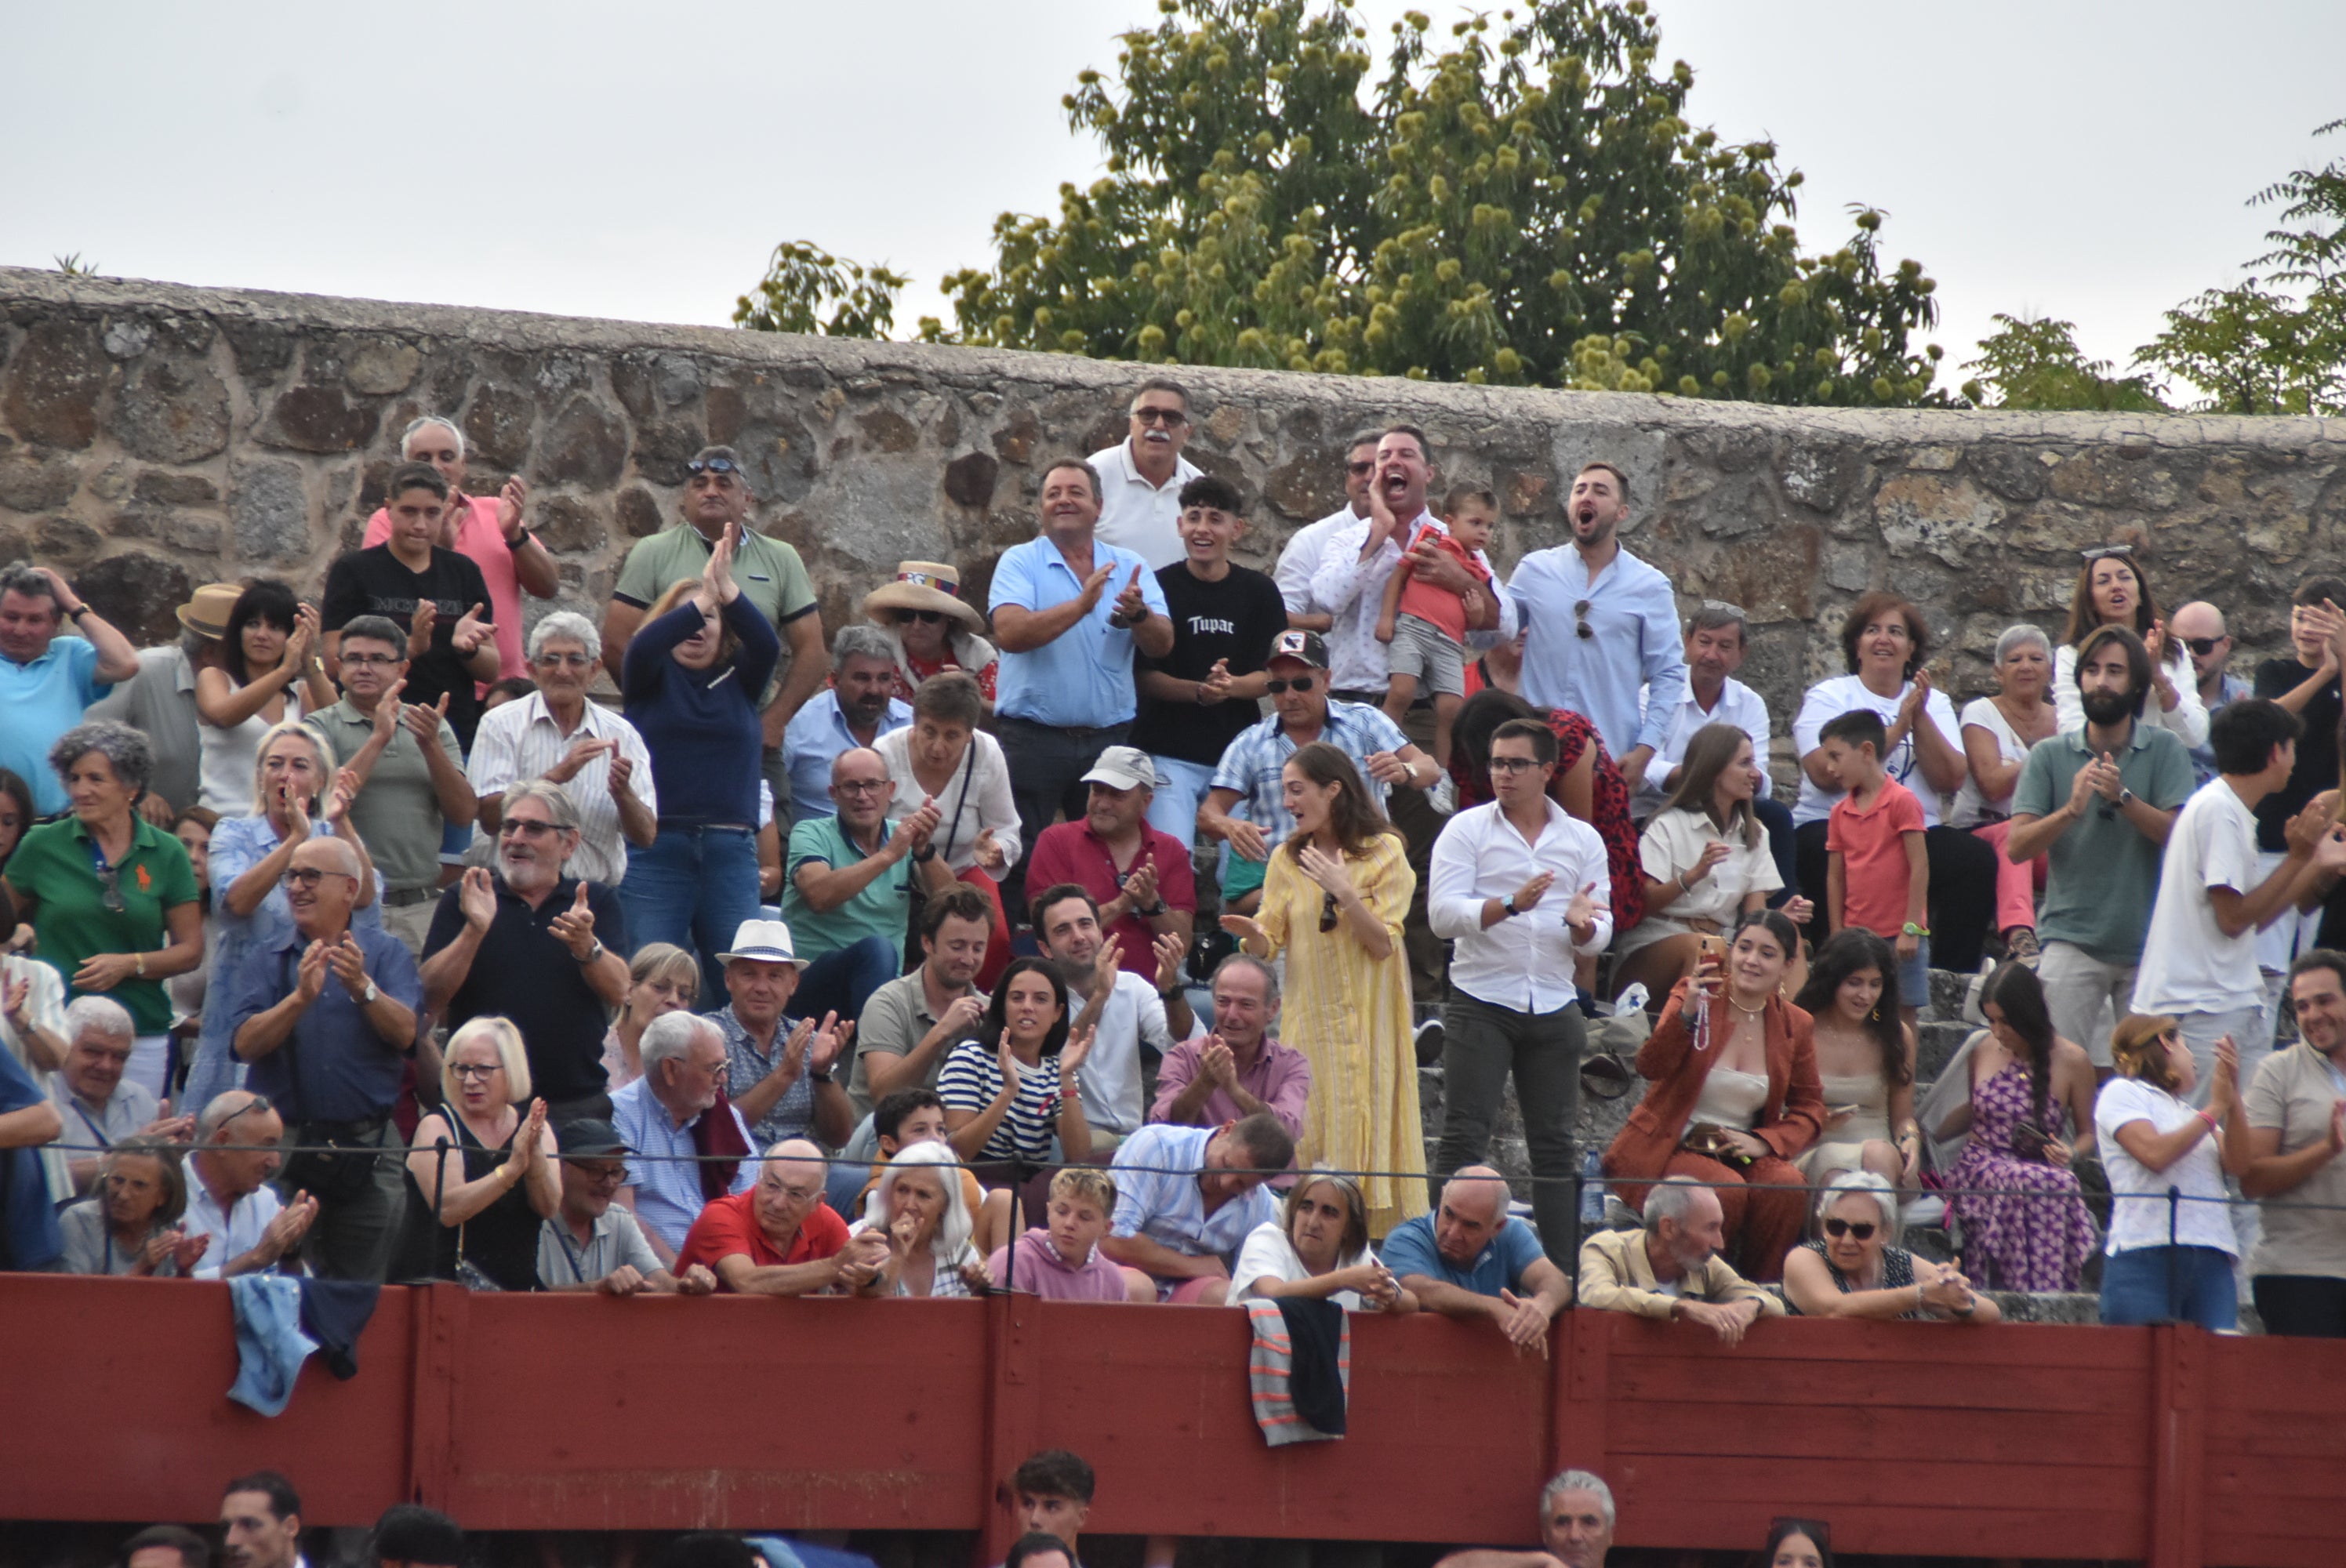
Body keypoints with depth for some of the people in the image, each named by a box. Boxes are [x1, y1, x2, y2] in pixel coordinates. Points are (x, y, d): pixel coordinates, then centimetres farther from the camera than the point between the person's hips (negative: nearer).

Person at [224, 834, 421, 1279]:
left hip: (368, 1145, 0)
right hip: (283, 1141, 0)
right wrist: (301, 996, -21)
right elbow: (245, 1043, -7)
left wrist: (363, 988, -25)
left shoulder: (386, 953, 7)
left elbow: (405, 1033, -8)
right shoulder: (264, 959, 8)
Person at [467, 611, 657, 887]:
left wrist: (623, 794, -10)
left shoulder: (622, 735, 12)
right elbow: (490, 816, -6)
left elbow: (646, 837, 9)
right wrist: (557, 776, -14)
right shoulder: (501, 724, 5)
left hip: (596, 893, 2)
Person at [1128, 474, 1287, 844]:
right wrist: (1199, 691, -20)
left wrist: (1230, 686, -16)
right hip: (1169, 754, -3)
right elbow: (1143, 675, -4)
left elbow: (1271, 675, 5)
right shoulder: (1159, 588, -2)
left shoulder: (1259, 592, 6)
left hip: (1238, 753, 3)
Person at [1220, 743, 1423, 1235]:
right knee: (1309, 1137, -2)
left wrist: (1344, 891, -19)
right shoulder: (1287, 859, 8)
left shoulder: (1383, 853, -1)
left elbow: (1384, 944, -7)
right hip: (1310, 1019, 3)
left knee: (1366, 1124, -5)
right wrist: (1253, 933, -17)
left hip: (1367, 1017, -3)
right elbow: (1269, 946, 6)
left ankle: (1378, 1233, 1)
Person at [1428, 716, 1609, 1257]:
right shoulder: (1467, 830, 2)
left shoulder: (1582, 841, 10)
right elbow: (1443, 913, -11)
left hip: (1554, 1007, 3)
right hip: (1481, 1004, -3)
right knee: (1463, 1137, -7)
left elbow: (1598, 940, 8)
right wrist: (1509, 905, -26)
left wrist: (1582, 925, -16)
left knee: (1555, 1144, 5)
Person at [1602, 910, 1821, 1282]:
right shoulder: (1695, 996, -3)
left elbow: (1809, 1109, 11)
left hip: (1740, 1151, 3)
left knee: (1786, 1184, -28)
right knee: (1727, 1191, -33)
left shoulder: (1796, 1026, 7)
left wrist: (1763, 1142, -9)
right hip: (1671, 1150, -3)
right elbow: (1650, 1067, -16)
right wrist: (1687, 1014, -33)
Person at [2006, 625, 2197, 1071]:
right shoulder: (2050, 757, 5)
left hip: (2147, 939, 0)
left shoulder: (2165, 750, 3)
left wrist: (2123, 798, -22)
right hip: (2071, 938, 0)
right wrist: (2071, 809, -20)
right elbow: (2017, 846, -3)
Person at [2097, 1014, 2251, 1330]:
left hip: (2211, 1261, 5)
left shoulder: (2190, 1112, 27)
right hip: (2146, 1255, -5)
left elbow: (2237, 1165, 10)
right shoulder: (2122, 1092, 9)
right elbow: (2155, 1154, -9)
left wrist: (2232, 1098, 0)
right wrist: (2214, 1110, 1)